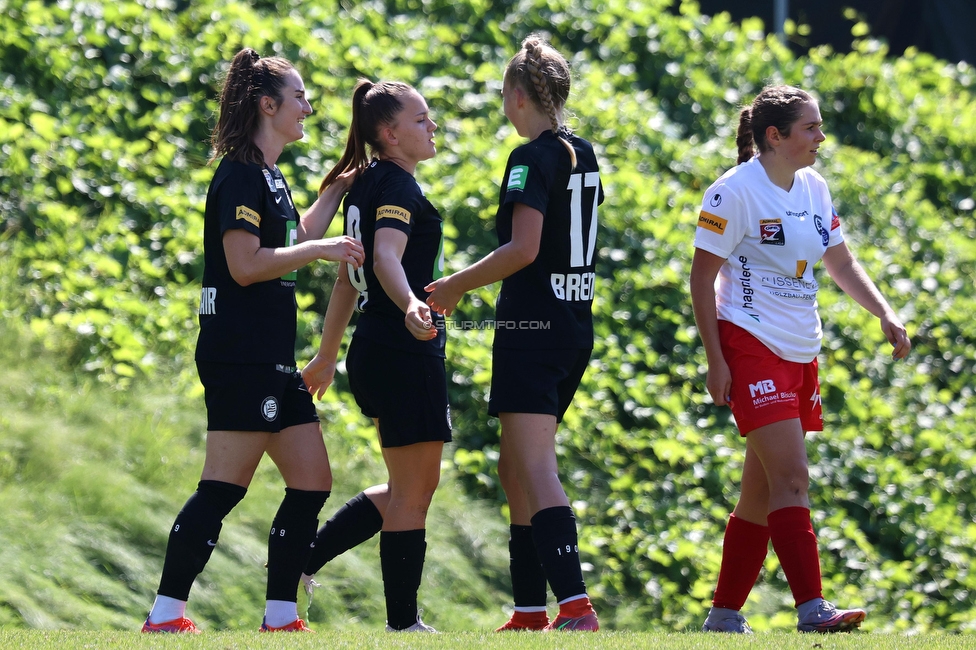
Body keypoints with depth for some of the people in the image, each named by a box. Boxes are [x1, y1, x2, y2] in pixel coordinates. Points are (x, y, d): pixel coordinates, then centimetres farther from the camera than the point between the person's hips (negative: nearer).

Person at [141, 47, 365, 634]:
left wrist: (337, 190, 27)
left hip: (273, 359, 10)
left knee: (312, 482, 7)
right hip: (240, 358, -10)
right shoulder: (240, 174, -11)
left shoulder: (270, 176, 19)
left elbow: (295, 241, 34)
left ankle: (280, 617, 9)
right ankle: (165, 617, -9)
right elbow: (244, 264, -19)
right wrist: (320, 250, -15)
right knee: (223, 489, -11)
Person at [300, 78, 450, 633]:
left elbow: (349, 275, 23)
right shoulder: (397, 185, -12)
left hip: (377, 352, 10)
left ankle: (304, 557, 17)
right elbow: (386, 258, -30)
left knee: (412, 487, 18)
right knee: (413, 492, -3)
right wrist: (410, 306, -49)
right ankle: (403, 624, 1)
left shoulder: (365, 185, 17)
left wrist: (328, 355, 29)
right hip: (407, 353, -10)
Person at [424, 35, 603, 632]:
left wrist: (455, 285, -10)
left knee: (536, 470, -14)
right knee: (516, 469, 16)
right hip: (577, 326, 9)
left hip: (533, 328, -9)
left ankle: (577, 607, -26)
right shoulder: (584, 157, 14)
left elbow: (523, 249, -21)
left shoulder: (532, 159, -12)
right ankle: (530, 611, 17)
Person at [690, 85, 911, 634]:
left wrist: (885, 314, 5)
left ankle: (725, 615, 15)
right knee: (791, 478, -17)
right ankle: (812, 609, -22)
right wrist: (716, 361, -14)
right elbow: (702, 278, -9)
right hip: (751, 346, -8)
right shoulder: (735, 192, -11)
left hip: (801, 356, 8)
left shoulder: (815, 189, 11)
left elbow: (842, 264, 20)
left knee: (762, 494, 8)